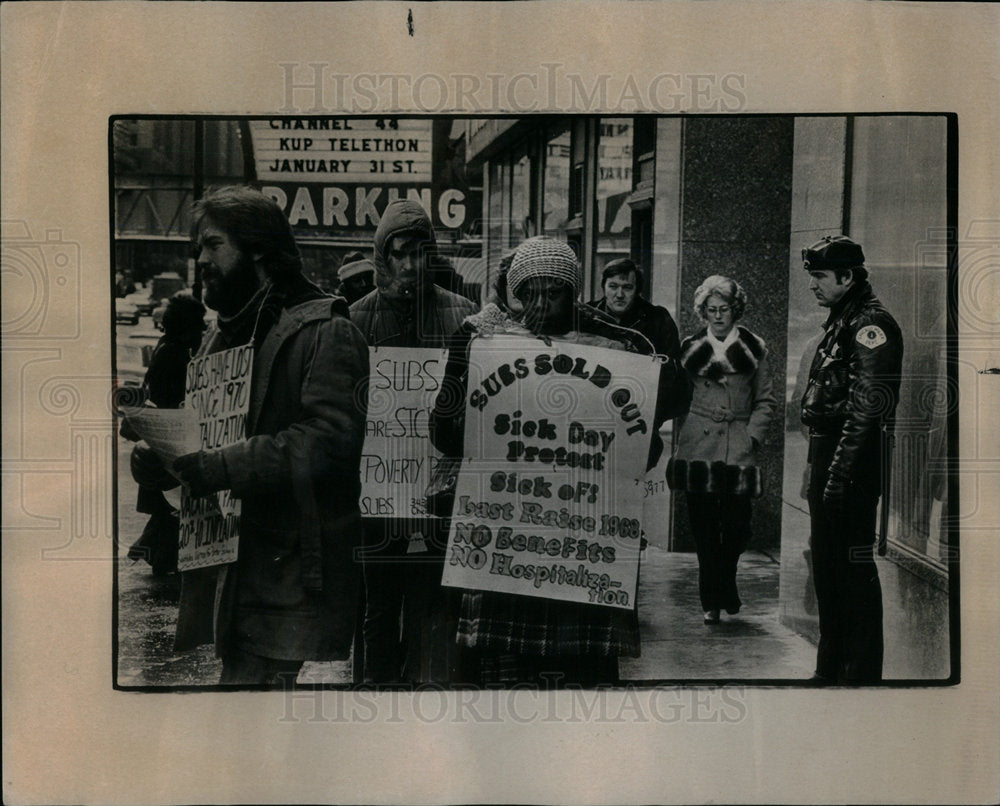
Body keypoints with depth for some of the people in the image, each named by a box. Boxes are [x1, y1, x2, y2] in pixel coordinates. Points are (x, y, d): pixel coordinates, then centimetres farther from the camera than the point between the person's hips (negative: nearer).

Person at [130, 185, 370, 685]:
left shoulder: (324, 331, -5)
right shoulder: (219, 338, 22)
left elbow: (331, 438, -19)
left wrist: (220, 466, -23)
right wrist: (158, 452, -1)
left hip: (290, 568, -8)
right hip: (224, 566, 8)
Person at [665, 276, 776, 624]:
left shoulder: (754, 348, 9)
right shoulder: (691, 348, 10)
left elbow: (765, 400, 11)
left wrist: (752, 436, 0)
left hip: (739, 448, 0)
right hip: (699, 447, 0)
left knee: (736, 524, -4)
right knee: (704, 525, -1)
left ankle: (724, 589, 23)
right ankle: (712, 599, 11)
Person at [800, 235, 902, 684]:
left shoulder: (871, 324, -13)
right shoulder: (841, 320, 18)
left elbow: (867, 408, -20)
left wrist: (841, 472, -24)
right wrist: (821, 467, 18)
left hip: (853, 461, -10)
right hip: (826, 452, 10)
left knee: (853, 563, -5)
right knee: (826, 562, 16)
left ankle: (861, 675, 3)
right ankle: (831, 668, 27)